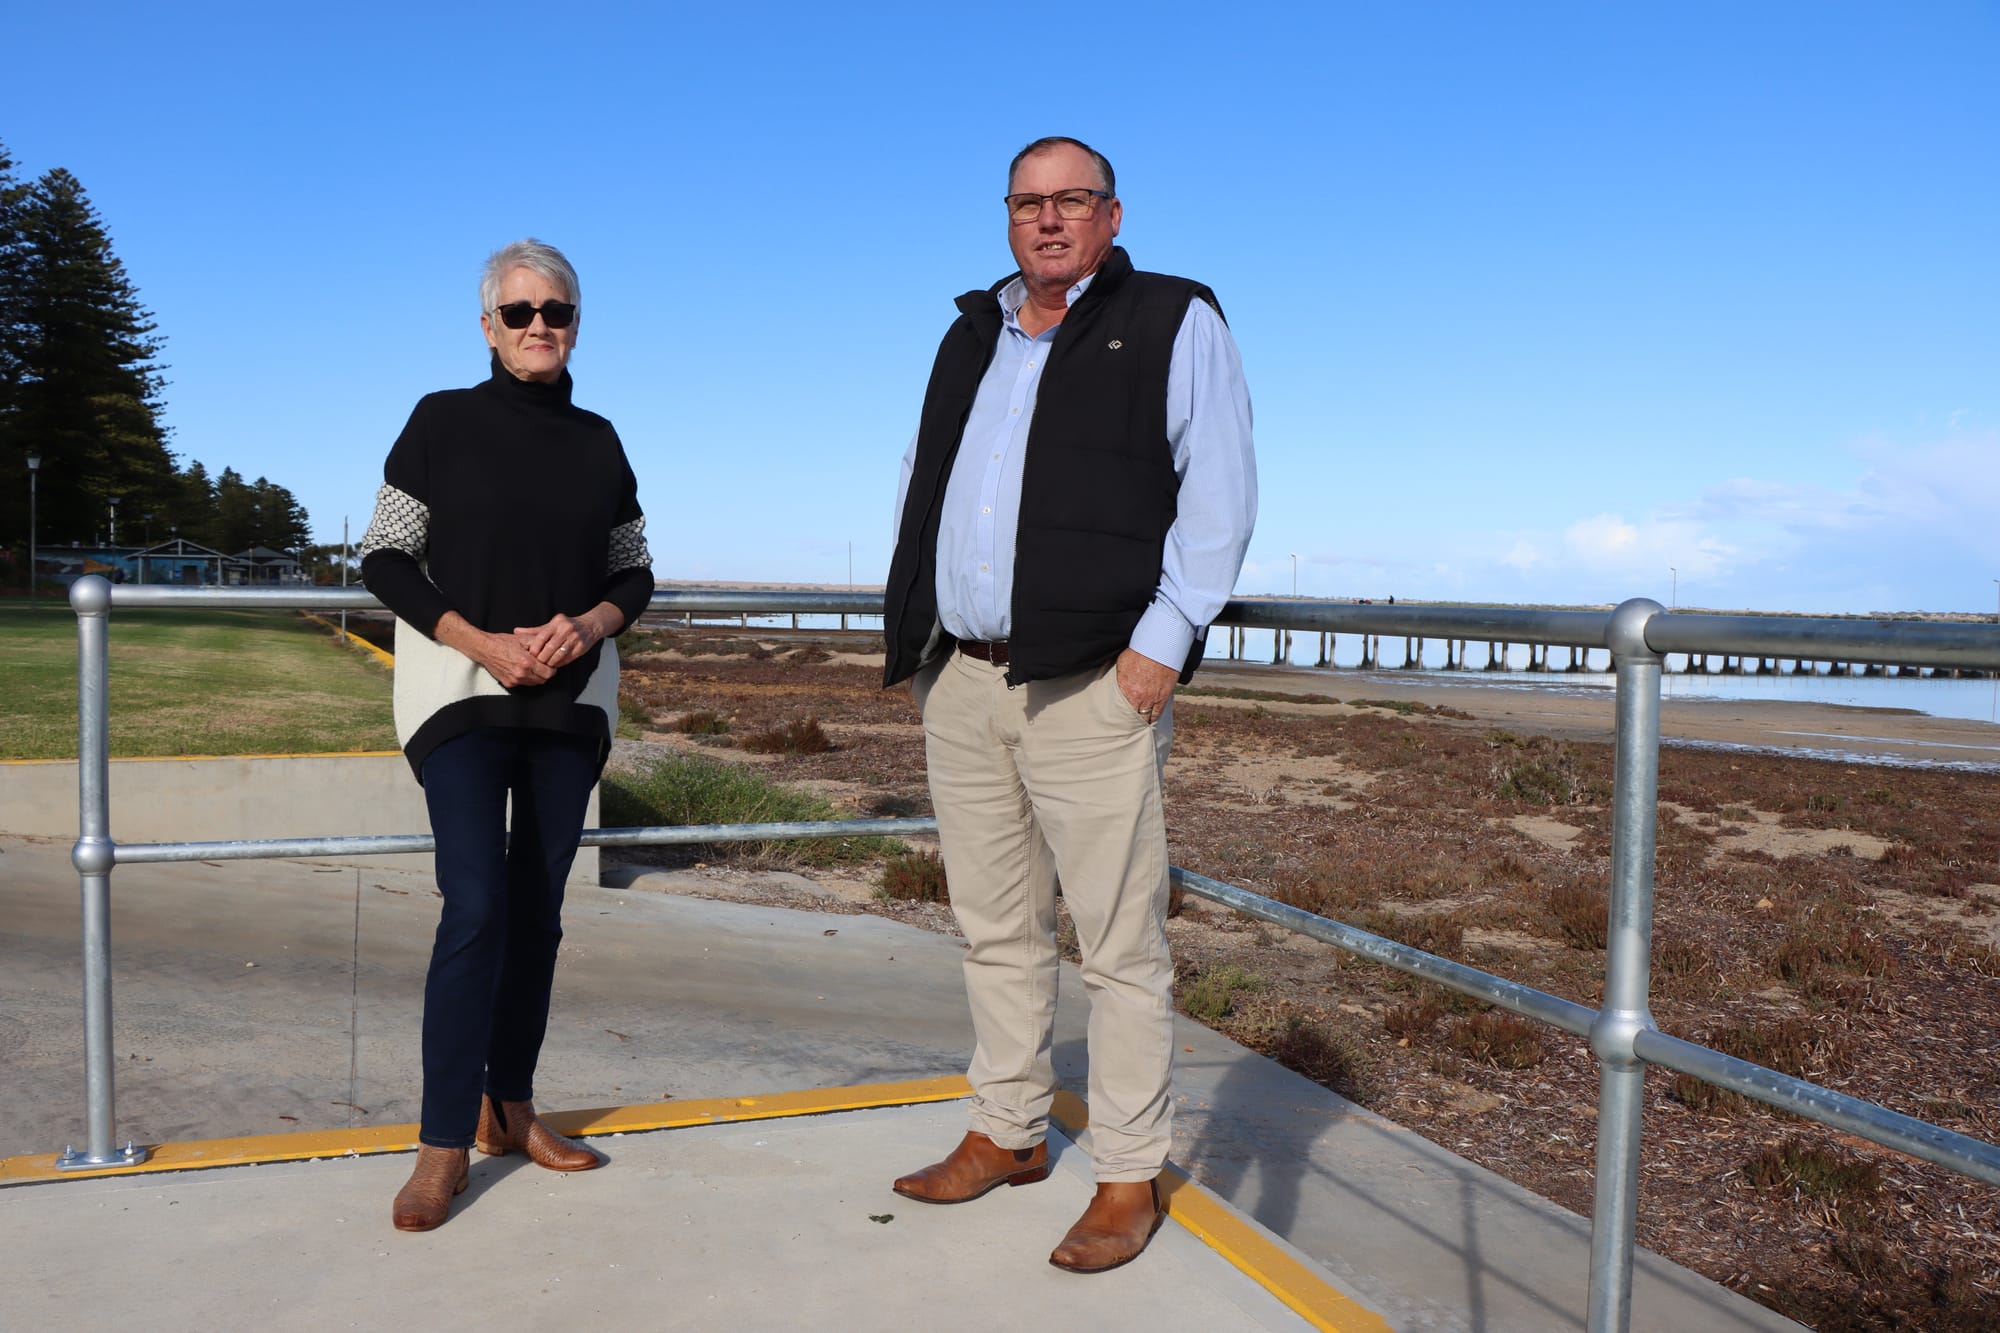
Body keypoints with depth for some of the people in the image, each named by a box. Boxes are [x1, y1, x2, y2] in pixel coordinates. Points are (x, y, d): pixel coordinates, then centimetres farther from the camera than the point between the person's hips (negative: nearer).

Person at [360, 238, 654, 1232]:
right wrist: (483, 643, -14)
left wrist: (588, 625, -10)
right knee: (475, 906, -14)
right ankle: (443, 1143, -5)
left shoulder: (597, 441, 9)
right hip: (462, 695, -3)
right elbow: (383, 559, -2)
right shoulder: (444, 421, 0)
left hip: (571, 702, 4)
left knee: (537, 911, 8)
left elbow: (634, 574, 12)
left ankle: (510, 1106, 21)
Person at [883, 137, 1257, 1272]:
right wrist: (914, 624, 15)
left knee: (1122, 943, -2)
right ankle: (1009, 1134, 28)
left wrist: (1163, 639, -14)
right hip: (961, 679, 6)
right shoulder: (971, 336, 20)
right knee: (997, 930, 14)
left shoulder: (1176, 324, 2)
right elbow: (923, 483, 26)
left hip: (1094, 682, -6)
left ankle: (1131, 1178, 11)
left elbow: (1218, 490, -6)